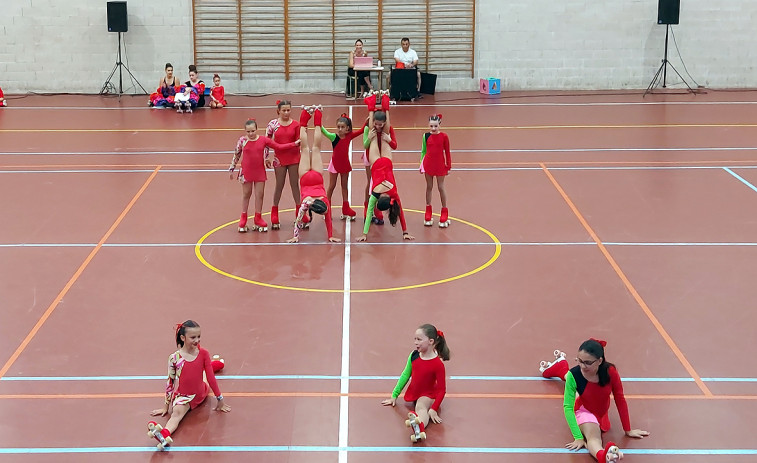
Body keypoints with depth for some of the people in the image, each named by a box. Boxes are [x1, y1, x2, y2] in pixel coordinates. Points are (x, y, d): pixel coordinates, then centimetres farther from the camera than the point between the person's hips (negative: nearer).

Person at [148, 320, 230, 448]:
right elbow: (170, 382, -5)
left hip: (201, 392, 4)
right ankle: (164, 434, -65)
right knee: (177, 412, -36)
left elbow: (210, 376, -3)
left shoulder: (203, 354, -9)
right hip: (183, 396, -4)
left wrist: (220, 399, 0)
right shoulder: (174, 358, -15)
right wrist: (166, 405, 0)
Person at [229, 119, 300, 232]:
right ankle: (243, 220, 22)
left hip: (260, 172, 1)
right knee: (246, 194, 11)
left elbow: (279, 147, -1)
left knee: (259, 195, 6)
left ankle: (258, 219, 19)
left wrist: (294, 144, -5)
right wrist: (231, 169, 7)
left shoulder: (263, 140, -6)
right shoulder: (242, 141, -9)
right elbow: (236, 155, 1)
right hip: (246, 172, -1)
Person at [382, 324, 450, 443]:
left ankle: (419, 426, -72)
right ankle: (419, 430, -45)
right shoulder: (414, 355, -3)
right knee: (419, 406, -15)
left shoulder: (438, 364, -19)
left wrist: (433, 409, -22)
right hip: (413, 393, 14)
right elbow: (405, 375, 10)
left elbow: (441, 390, -14)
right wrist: (394, 396, 12)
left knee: (421, 407, -38)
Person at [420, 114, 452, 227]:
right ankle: (428, 212, 22)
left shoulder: (444, 136, -7)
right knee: (429, 187, 11)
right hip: (428, 164, 2)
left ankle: (444, 213, 17)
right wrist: (421, 164, 4)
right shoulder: (426, 136, -2)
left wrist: (449, 166, 1)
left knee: (441, 187, 6)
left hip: (440, 165, -2)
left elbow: (447, 152, 0)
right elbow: (423, 151, 7)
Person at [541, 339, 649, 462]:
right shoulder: (574, 374, -31)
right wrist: (578, 437, -38)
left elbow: (620, 400, -18)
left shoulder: (610, 371, -29)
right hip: (584, 410, -3)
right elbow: (568, 407, -30)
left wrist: (628, 430, -11)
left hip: (602, 411, 3)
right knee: (593, 437, -37)